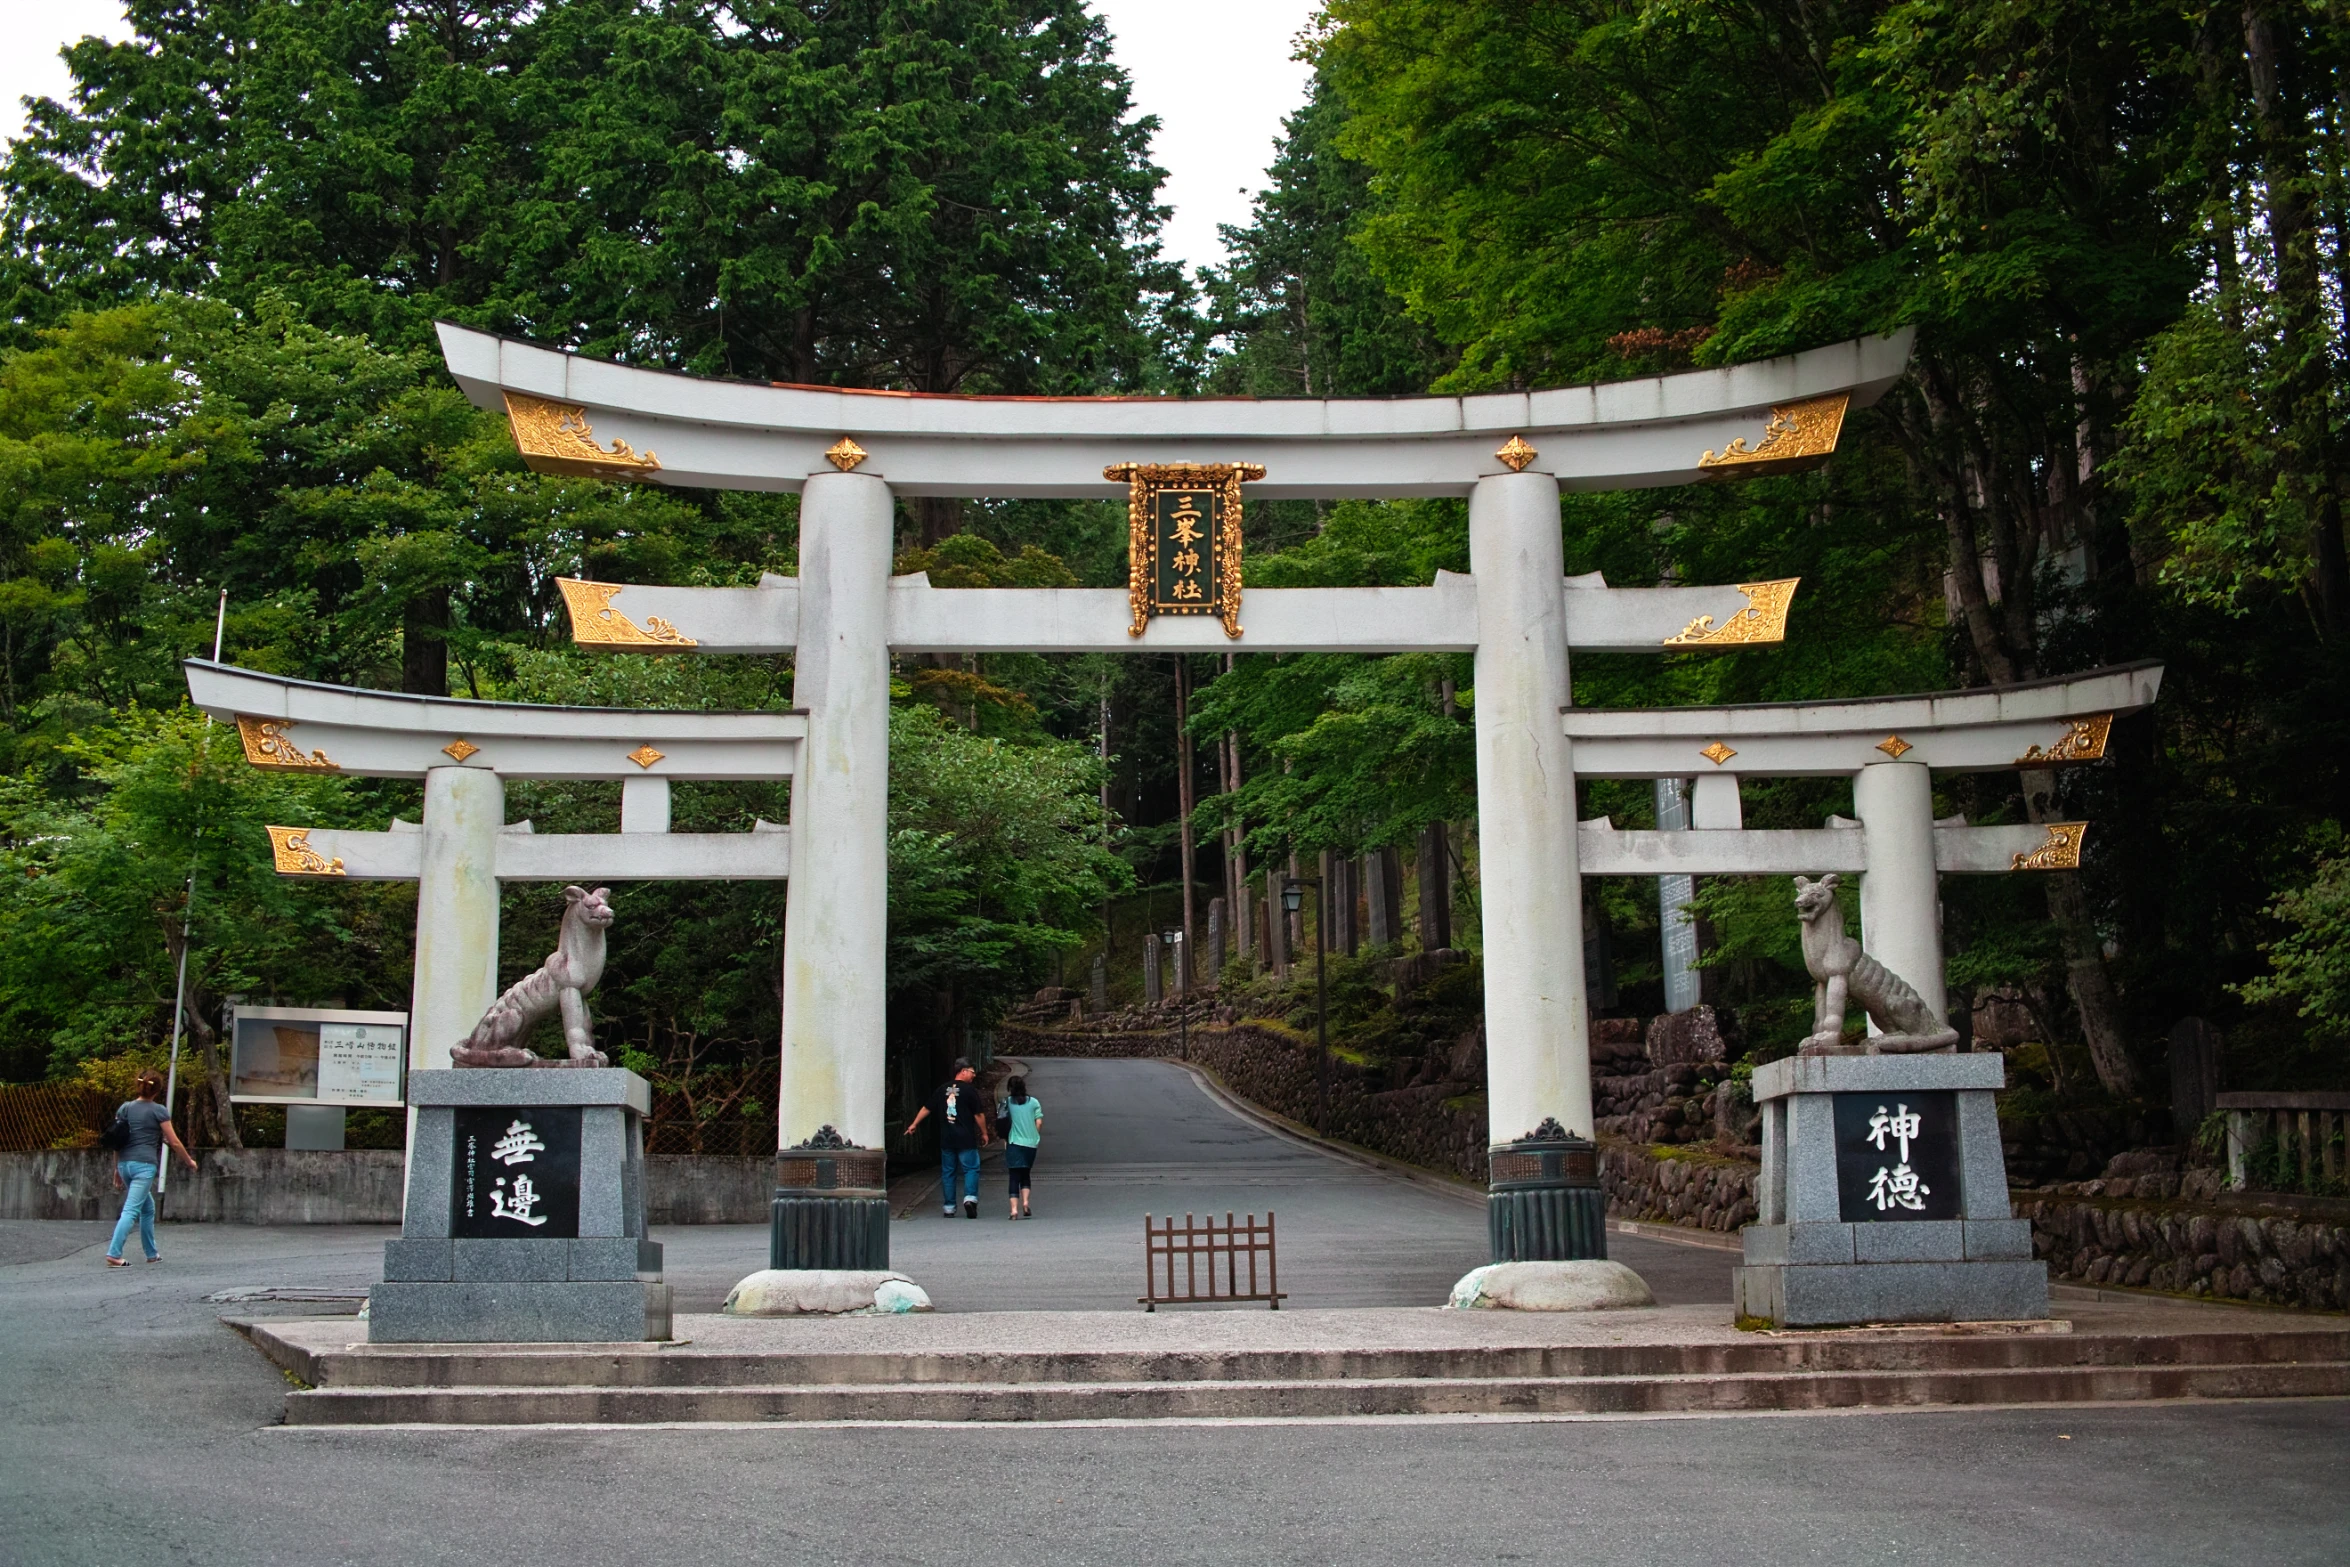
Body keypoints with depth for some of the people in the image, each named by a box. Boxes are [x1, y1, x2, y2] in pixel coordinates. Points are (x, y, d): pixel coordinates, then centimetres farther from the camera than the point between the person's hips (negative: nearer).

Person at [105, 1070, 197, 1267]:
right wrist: (189, 1161, 13)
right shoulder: (159, 1111, -3)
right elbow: (174, 1142, -1)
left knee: (148, 1208, 19)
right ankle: (113, 1254, -21)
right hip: (145, 1164, -6)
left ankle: (151, 1253, 24)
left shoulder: (125, 1108, 11)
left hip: (125, 1162, 6)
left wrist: (116, 1169, 20)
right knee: (131, 1210, -10)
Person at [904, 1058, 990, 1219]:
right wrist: (984, 1133, 6)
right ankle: (970, 1198, -19)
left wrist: (913, 1124, 23)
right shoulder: (969, 1090, -6)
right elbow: (979, 1115, -5)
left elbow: (926, 1109, 13)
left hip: (946, 1139, 4)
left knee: (948, 1172, 9)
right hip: (966, 1139, -4)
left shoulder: (942, 1089, 9)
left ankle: (949, 1207, 8)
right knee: (971, 1169, 0)